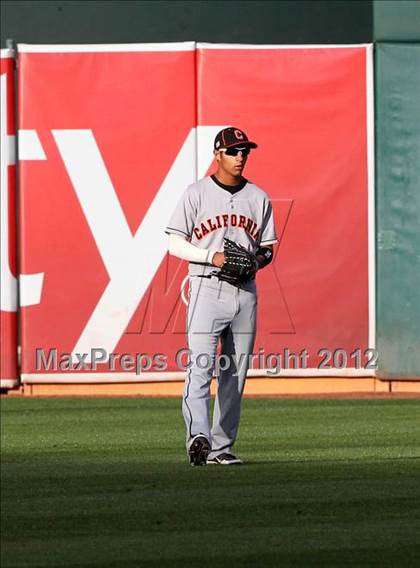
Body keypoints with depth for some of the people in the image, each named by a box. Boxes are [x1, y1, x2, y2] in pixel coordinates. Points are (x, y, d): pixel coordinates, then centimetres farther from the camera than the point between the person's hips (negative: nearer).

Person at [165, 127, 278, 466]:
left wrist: (259, 259, -6)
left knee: (236, 373, 6)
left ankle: (221, 447, 11)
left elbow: (268, 247, 18)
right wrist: (212, 256, -15)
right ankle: (198, 437, -31)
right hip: (207, 288, -5)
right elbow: (175, 243, -1)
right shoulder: (197, 193, 1)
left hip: (245, 291, 5)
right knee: (201, 366, -17)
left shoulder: (258, 198, 13)